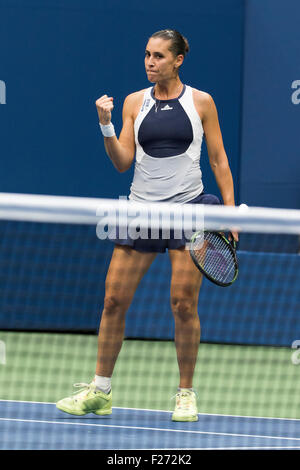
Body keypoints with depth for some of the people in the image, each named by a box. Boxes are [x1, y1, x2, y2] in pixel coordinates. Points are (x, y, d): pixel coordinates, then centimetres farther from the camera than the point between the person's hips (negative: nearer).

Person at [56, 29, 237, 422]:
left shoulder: (201, 102, 2)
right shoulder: (134, 102, 7)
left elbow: (219, 160, 6)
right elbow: (122, 162, 3)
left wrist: (231, 212, -1)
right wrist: (106, 126, -13)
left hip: (189, 206, -2)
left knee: (184, 304, -5)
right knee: (114, 300, -1)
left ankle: (186, 394, 7)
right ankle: (100, 392, 9)